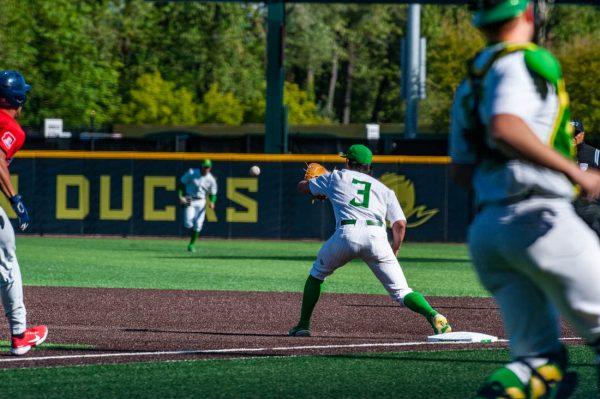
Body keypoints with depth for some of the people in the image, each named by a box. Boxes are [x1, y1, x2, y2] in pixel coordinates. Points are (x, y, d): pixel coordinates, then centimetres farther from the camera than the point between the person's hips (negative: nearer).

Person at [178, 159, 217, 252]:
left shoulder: (211, 179, -2)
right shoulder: (191, 173, -7)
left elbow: (212, 193, 7)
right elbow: (181, 184, -1)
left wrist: (212, 202, -13)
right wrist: (180, 196, -13)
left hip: (201, 202, 2)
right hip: (189, 201, -2)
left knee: (198, 225, -4)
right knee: (188, 223, -17)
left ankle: (191, 244, 9)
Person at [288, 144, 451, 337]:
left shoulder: (337, 177, 25)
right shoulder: (384, 189, 26)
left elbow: (302, 187, 37)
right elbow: (400, 224, 13)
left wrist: (319, 190, 58)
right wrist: (393, 253, 25)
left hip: (347, 234, -1)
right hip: (377, 238, 1)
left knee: (317, 273, 26)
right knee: (401, 291, -1)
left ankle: (303, 325, 23)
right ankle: (433, 316, -26)